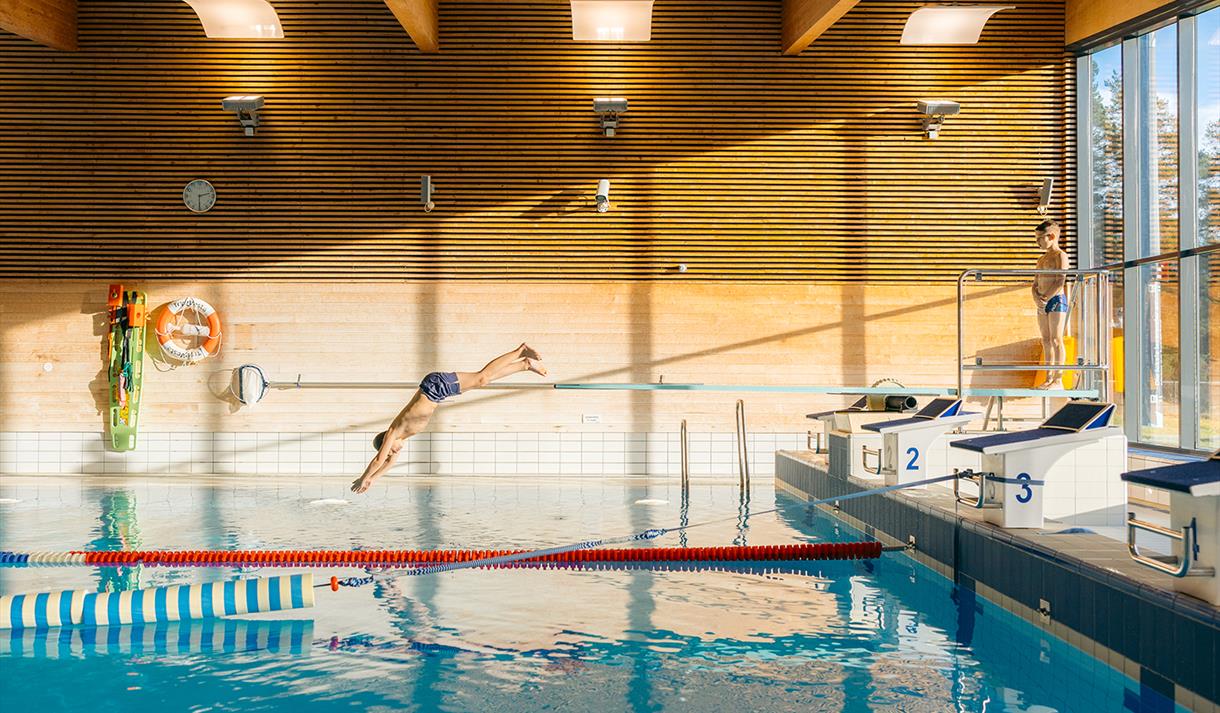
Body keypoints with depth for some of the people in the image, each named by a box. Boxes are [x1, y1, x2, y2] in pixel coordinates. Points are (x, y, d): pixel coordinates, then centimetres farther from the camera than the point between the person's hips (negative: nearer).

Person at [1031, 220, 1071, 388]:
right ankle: (1048, 378, 9)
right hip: (1043, 304, 8)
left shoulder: (1060, 256, -5)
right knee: (1046, 342, 7)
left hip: (1056, 300, -8)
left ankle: (1057, 379, -8)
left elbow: (1060, 282, -15)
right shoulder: (1042, 259, 20)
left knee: (1056, 340, -9)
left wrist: (1045, 298, -15)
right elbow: (1036, 283, 17)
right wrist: (1036, 297, -3)